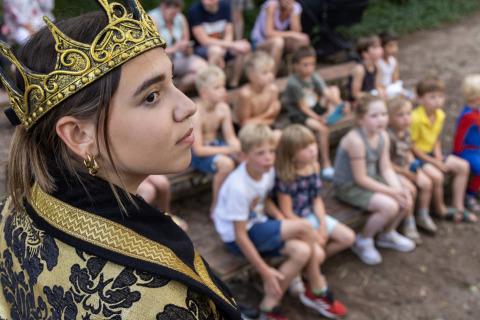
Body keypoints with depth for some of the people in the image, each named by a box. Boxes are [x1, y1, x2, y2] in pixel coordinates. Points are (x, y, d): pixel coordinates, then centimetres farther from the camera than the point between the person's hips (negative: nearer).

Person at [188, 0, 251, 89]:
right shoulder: (195, 9, -18)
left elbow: (228, 35, 0)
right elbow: (204, 41, -20)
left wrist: (222, 52, -20)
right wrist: (233, 45, -25)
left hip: (221, 45, 5)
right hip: (200, 49, -5)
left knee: (245, 47, -21)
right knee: (215, 50, -38)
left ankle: (233, 84, -12)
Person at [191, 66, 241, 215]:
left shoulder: (223, 108, -6)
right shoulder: (196, 114, -25)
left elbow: (231, 137, -2)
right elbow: (198, 149, -26)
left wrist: (240, 150, -25)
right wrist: (227, 150, -32)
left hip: (216, 144, 6)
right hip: (197, 153, -6)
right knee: (225, 163, -33)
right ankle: (215, 207, -12)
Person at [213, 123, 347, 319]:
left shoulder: (268, 171, -6)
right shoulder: (238, 187, -29)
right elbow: (240, 234, -24)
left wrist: (285, 225, -5)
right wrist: (264, 271, -20)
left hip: (258, 224, 8)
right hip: (235, 237, -8)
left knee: (303, 252, -15)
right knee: (304, 227, -22)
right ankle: (317, 290, -3)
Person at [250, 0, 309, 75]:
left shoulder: (296, 7, -7)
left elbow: (297, 32, -18)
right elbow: (269, 33, -31)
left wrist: (292, 11, -26)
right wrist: (292, 34, -34)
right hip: (259, 42, -5)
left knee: (303, 40, -21)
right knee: (278, 41, -38)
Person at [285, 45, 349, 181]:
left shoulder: (314, 77, -2)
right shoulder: (293, 83, -20)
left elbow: (327, 93, -12)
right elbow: (303, 107, -19)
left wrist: (341, 104, -30)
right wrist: (318, 118, -30)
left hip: (316, 109, 7)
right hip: (299, 115, -7)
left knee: (334, 89, -3)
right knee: (321, 128, -34)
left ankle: (331, 115, -21)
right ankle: (326, 163, -24)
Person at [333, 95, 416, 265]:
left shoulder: (383, 136, -3)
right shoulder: (355, 140, -29)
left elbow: (386, 168, 0)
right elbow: (361, 178, -25)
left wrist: (399, 188, -17)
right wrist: (391, 192, -21)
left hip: (371, 179, 8)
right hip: (348, 187, -8)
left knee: (405, 201, -4)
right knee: (389, 205, -24)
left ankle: (387, 234, 24)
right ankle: (362, 242, 1)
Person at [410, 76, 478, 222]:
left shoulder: (440, 115, 3)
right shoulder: (416, 118, -24)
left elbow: (436, 139, 14)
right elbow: (412, 146, -21)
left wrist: (438, 155, -6)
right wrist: (435, 162, -18)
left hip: (431, 153, 9)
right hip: (416, 156, -9)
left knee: (463, 166, 2)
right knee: (436, 175, -30)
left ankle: (458, 206, 9)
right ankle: (441, 209, -3)